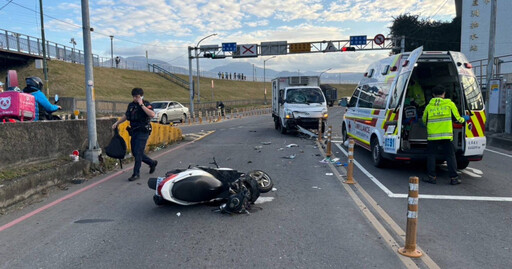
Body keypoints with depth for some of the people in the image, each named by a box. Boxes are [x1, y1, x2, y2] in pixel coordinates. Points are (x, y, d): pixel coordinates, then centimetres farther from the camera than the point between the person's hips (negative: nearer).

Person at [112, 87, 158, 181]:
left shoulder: (146, 104, -9)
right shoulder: (131, 105, 10)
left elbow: (152, 114, -29)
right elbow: (126, 116, 26)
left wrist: (141, 105, -25)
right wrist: (117, 123, 18)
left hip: (143, 132, -7)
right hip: (134, 132, 7)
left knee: (138, 152, -9)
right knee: (135, 152, 12)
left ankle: (136, 174, 1)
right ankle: (152, 163, 31)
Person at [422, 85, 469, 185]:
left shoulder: (429, 106, 6)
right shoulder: (450, 104, 2)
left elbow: (424, 120, 16)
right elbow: (458, 118, 6)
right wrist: (464, 119, 28)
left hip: (432, 135, 1)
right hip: (446, 135, 0)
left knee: (431, 155, 10)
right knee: (450, 156, 7)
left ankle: (431, 176, 9)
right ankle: (454, 178, 8)